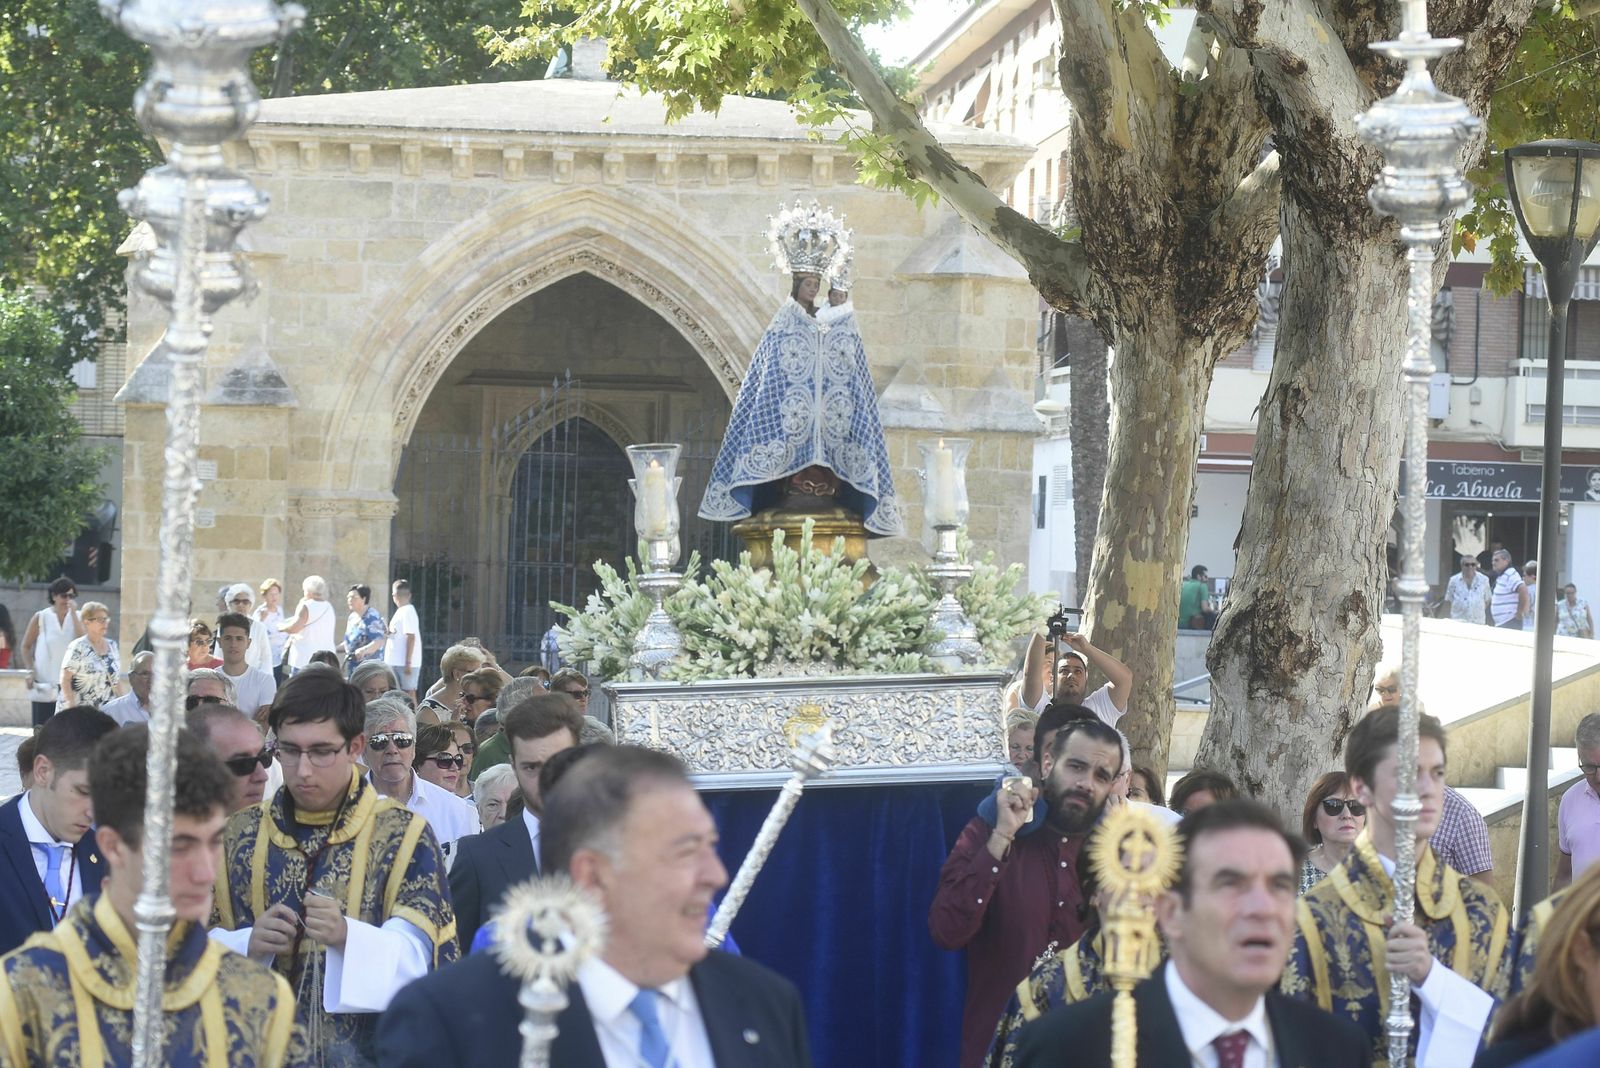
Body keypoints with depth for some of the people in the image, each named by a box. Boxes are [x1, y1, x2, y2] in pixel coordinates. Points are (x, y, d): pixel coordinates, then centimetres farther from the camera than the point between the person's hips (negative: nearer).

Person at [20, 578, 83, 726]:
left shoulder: (77, 617, 4)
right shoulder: (40, 617, 1)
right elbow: (26, 646, 7)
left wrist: (73, 613, -12)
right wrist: (30, 671, -5)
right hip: (44, 684, -1)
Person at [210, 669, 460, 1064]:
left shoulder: (402, 835, -5)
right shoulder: (239, 835, 5)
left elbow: (415, 955, -15)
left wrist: (347, 938, -34)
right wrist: (247, 945, -19)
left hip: (363, 1051, -2)